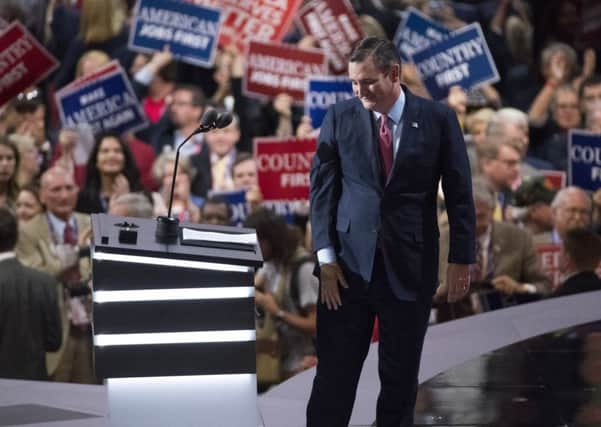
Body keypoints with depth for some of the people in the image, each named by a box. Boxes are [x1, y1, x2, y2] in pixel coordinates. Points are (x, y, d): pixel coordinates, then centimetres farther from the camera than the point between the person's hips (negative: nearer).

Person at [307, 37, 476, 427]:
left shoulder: (438, 119, -1)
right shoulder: (340, 117, 1)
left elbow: (459, 193, 2)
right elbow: (322, 187, 2)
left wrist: (462, 259, 0)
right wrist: (326, 257, -5)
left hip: (410, 267, 0)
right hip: (350, 263, 0)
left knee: (401, 378, 7)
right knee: (334, 374, -1)